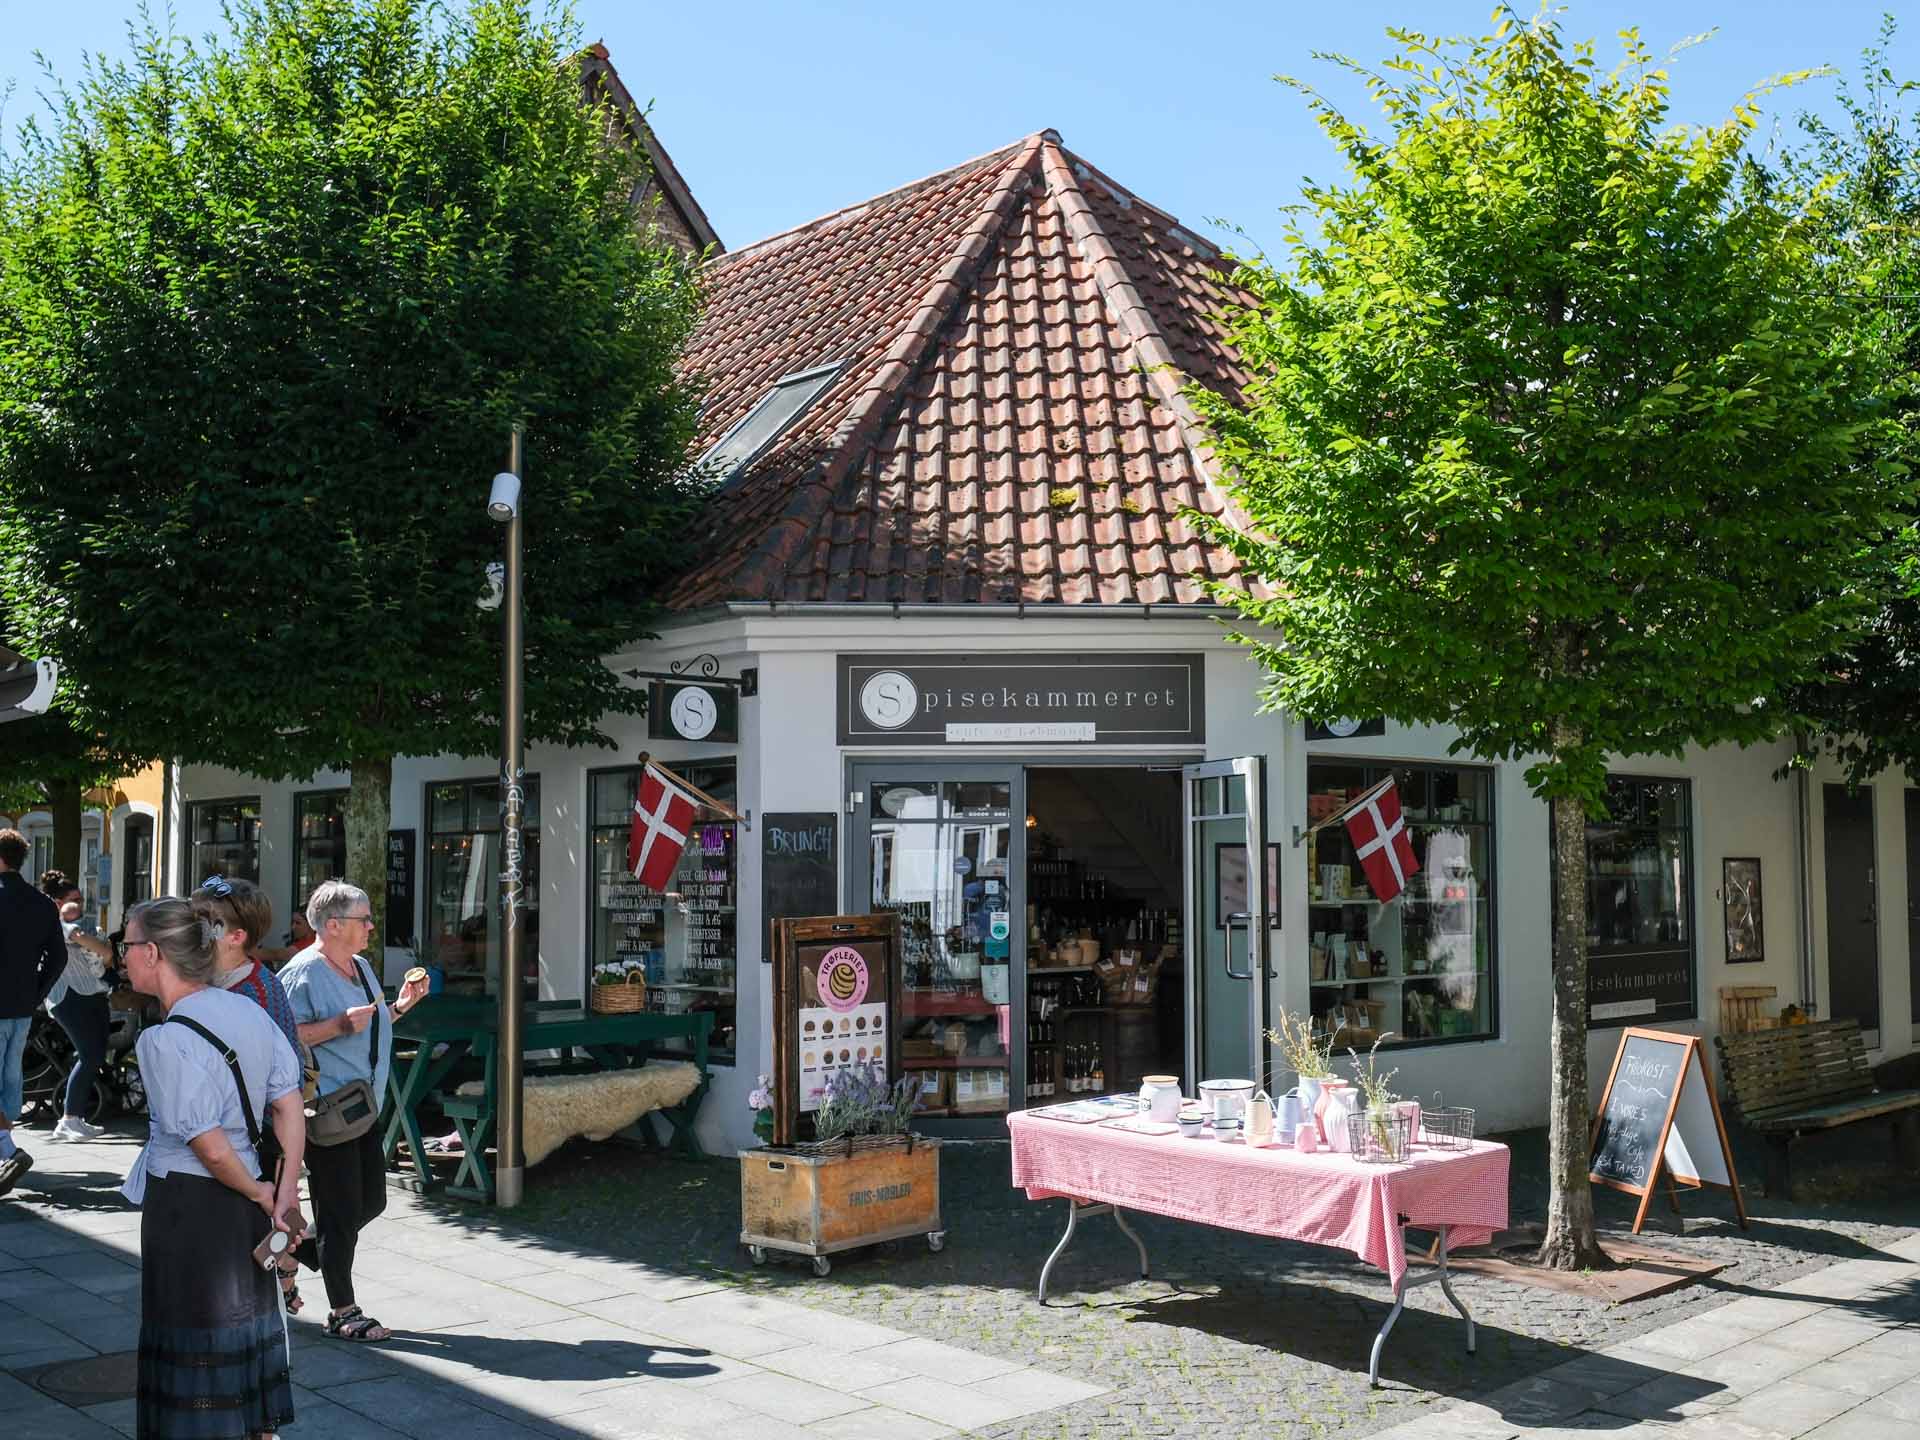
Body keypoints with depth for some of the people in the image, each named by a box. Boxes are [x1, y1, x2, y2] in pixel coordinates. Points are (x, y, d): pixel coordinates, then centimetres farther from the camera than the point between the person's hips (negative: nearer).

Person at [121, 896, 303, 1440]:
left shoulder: (166, 1040, -20)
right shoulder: (250, 1011, 1)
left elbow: (210, 1147, -21)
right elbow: (291, 1108, 1)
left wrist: (258, 1192, -6)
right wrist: (285, 1191, 1)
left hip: (185, 1201, -7)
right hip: (243, 1207, 7)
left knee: (192, 1340, 7)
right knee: (246, 1321, 19)